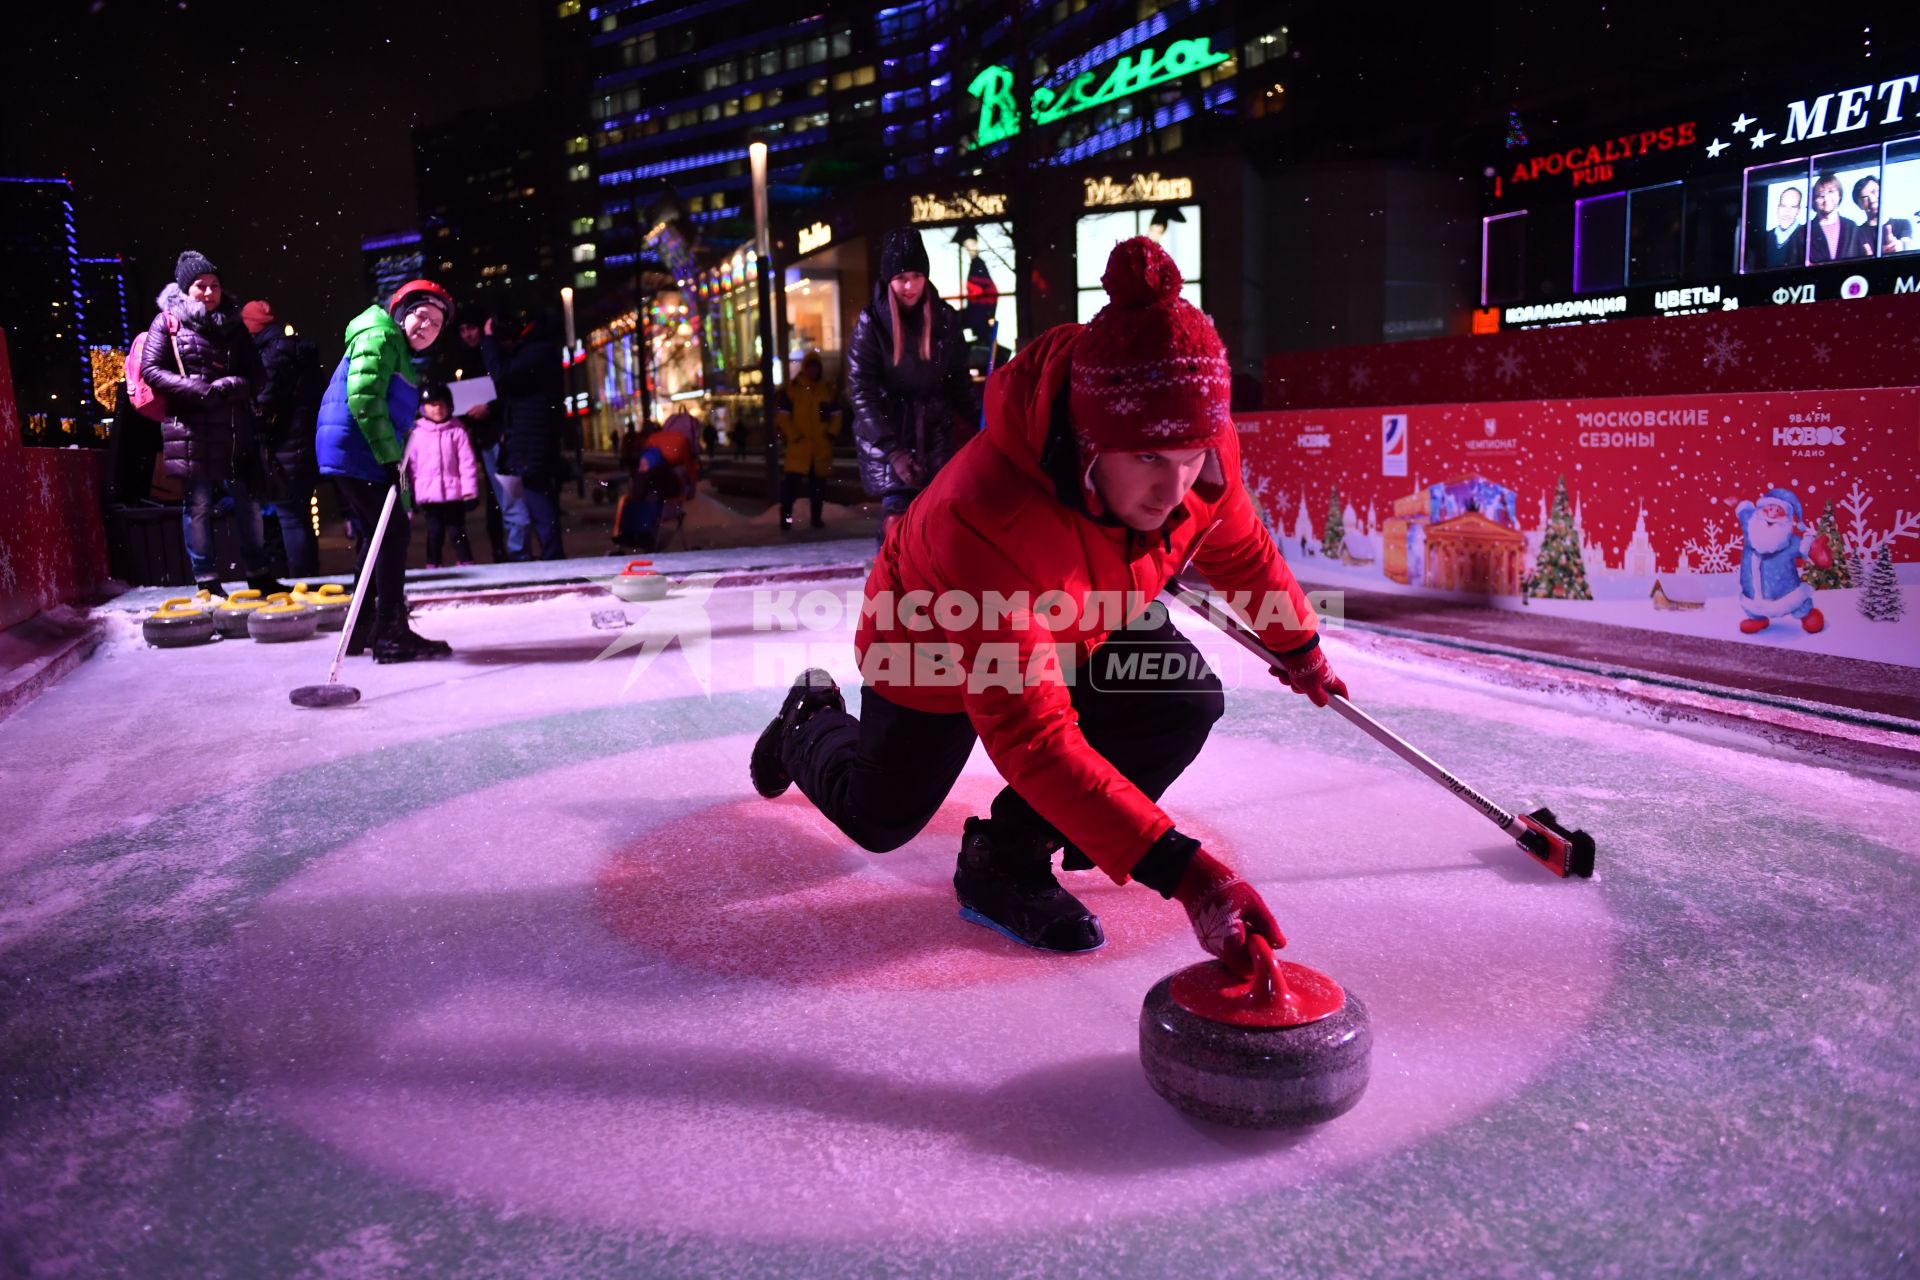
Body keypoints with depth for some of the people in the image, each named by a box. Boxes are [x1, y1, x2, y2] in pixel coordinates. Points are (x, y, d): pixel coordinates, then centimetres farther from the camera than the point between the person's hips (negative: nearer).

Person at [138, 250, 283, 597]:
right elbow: (151, 370, -4)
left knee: (247, 499, 5)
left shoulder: (233, 324, 12)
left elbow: (255, 374, 9)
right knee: (198, 503, 0)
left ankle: (258, 575, 14)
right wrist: (197, 390, -17)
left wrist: (231, 386, -12)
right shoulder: (168, 321, 1)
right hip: (190, 426, -4)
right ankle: (206, 582, 7)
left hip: (232, 427, 4)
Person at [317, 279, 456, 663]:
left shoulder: (399, 353, 24)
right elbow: (363, 397, -21)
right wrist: (390, 457, -23)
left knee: (377, 536, 15)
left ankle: (361, 630, 22)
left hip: (360, 456, 11)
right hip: (357, 453, -11)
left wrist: (393, 459, 18)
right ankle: (391, 633, -10)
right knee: (394, 532, -11)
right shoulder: (379, 337, -8)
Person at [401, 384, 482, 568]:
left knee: (457, 531, 5)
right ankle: (433, 566, 14)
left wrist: (469, 490, -7)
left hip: (454, 493, -1)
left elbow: (467, 462, -3)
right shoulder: (416, 433, 3)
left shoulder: (456, 431, -1)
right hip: (428, 494, 1)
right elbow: (411, 465, 6)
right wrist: (411, 494, 5)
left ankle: (466, 565, 10)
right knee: (434, 532, 7)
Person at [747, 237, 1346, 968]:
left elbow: (1238, 546, -3)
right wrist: (1178, 869, -53)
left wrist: (1297, 647, 11)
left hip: (1087, 624, 5)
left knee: (1186, 703, -22)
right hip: (941, 640, -4)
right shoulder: (988, 516, -47)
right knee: (879, 817, 14)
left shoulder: (1201, 451, -29)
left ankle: (1007, 860, -7)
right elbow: (1033, 738, -48)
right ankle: (809, 724, 49)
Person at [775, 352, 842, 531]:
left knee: (818, 484, 9)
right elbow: (782, 415, -1)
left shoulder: (828, 389, 10)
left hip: (822, 447, 4)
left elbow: (836, 414, 16)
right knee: (791, 482, -11)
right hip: (798, 446, -4)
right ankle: (785, 518, -7)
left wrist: (832, 433, 3)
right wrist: (793, 436, -9)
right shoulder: (791, 389, 0)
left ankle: (816, 518, 18)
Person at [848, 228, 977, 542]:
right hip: (886, 431, -2)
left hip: (934, 430, 3)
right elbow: (862, 392, -10)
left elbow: (959, 382, 9)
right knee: (897, 515, -14)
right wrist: (892, 450, -18)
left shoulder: (945, 318, 1)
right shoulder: (871, 322, -6)